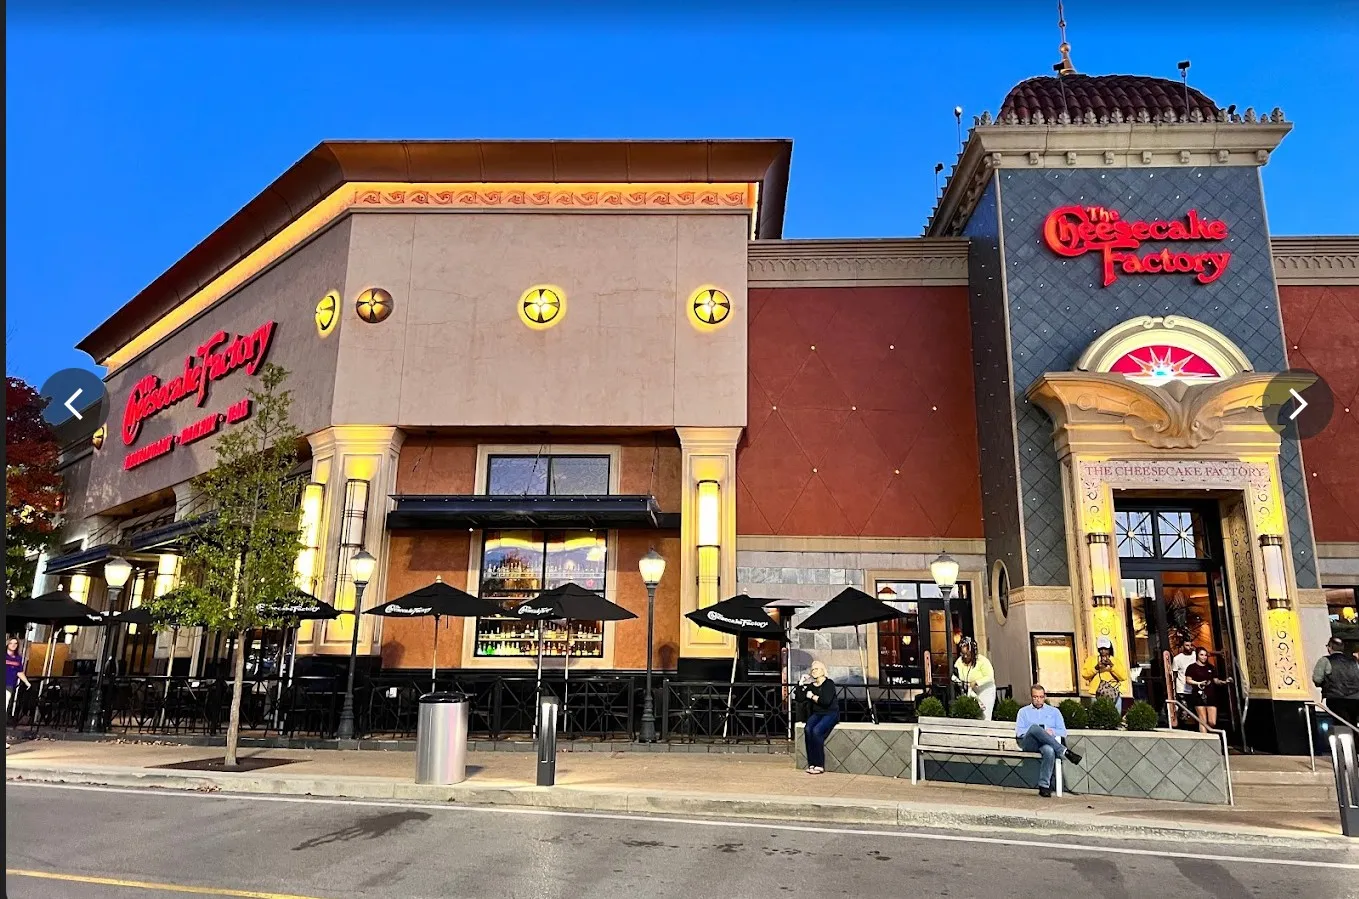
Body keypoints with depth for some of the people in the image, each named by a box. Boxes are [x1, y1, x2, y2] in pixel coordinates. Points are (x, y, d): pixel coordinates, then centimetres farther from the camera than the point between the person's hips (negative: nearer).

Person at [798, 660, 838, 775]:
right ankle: (812, 763, -21)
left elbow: (826, 701, -20)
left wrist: (812, 696, -10)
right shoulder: (811, 685, 12)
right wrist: (801, 683, -1)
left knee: (816, 731, -29)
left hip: (830, 714, -5)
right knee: (807, 729, -24)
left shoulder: (829, 684, -6)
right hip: (817, 714, 5)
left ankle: (819, 765, -22)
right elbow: (800, 698, 5)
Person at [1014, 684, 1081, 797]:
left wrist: (1052, 732, -7)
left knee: (1049, 750, -39)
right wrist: (1041, 732, -5)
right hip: (1028, 743, -1)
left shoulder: (1054, 712, 26)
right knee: (1034, 727, -37)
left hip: (1046, 743, 1)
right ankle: (1065, 752, -36)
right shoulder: (1024, 711, 23)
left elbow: (1063, 732, 16)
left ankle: (1044, 786, -34)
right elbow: (1019, 732, 8)